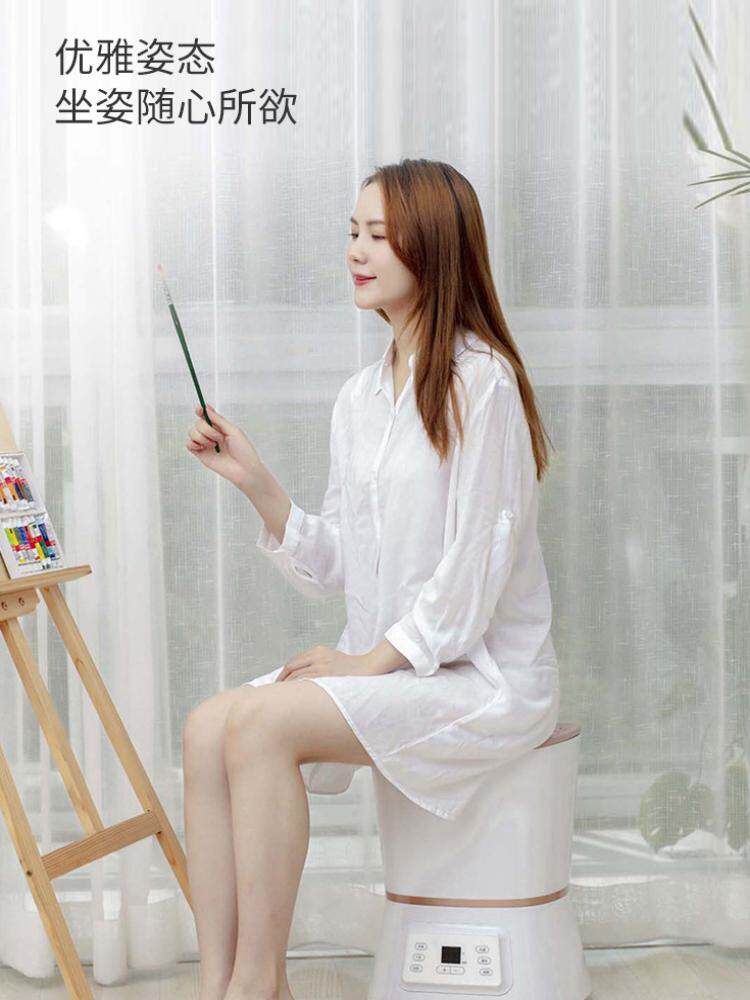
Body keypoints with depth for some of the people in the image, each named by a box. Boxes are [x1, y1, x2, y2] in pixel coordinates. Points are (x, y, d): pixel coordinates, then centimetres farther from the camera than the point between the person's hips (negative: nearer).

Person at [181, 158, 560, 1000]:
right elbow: (333, 568, 10)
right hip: (382, 665, 7)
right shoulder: (358, 398, 12)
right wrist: (255, 482, -2)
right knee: (208, 727, -16)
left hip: (484, 676, -7)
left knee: (262, 724, -26)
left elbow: (477, 560, -15)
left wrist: (373, 660, -15)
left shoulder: (481, 381, -11)